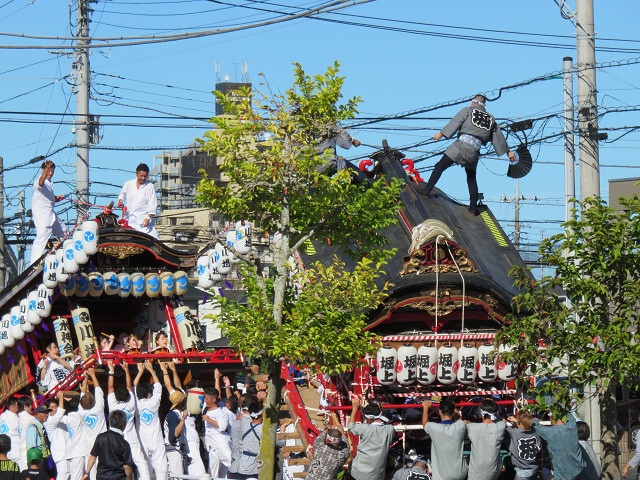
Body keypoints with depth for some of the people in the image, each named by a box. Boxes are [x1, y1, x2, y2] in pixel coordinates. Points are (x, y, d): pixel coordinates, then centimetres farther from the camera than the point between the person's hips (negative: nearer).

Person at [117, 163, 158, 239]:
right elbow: (123, 194, 26)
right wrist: (120, 200, 3)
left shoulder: (150, 186, -1)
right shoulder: (129, 184, 8)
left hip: (143, 218, -3)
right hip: (129, 218, 3)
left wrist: (148, 218, -12)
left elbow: (153, 204, -3)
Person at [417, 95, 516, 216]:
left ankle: (427, 189, -5)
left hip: (462, 144, -4)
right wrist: (508, 151, 34)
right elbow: (499, 137, 26)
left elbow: (455, 122, -1)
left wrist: (441, 133, -3)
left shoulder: (468, 110, 10)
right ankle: (473, 208, 11)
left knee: (440, 166, 4)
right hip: (475, 151, 4)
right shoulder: (490, 118, 22)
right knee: (471, 178, 16)